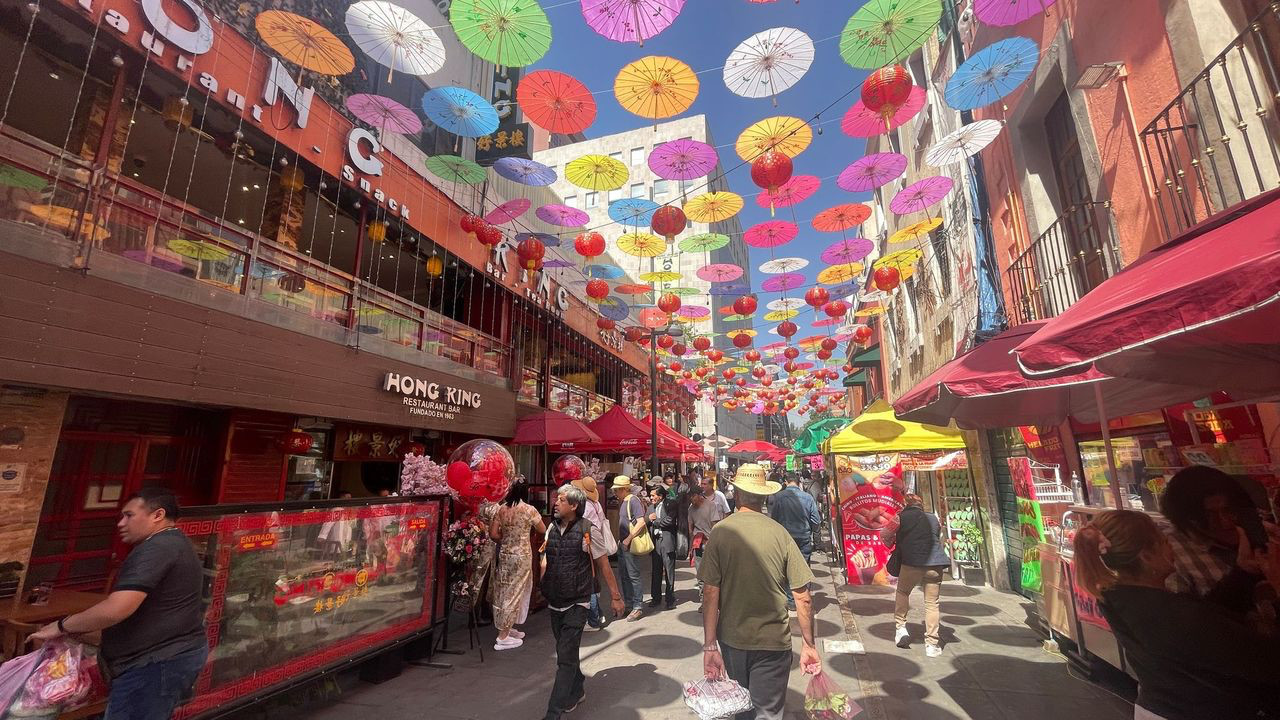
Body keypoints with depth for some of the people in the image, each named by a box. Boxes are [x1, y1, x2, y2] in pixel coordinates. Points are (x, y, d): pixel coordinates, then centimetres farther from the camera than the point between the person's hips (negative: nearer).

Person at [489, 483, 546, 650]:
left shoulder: (501, 509, 1)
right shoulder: (528, 509, -11)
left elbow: (493, 534, 1)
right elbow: (543, 530, -1)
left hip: (504, 553, 5)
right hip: (521, 555, -5)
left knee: (505, 591, 17)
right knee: (515, 592, 3)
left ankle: (508, 628, 29)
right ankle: (503, 637, 8)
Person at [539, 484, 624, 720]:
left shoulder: (588, 530, -15)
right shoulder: (552, 528, 1)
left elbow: (603, 565, -8)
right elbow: (545, 561, 13)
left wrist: (616, 597, -4)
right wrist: (541, 589, 2)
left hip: (577, 603, -6)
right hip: (554, 602, 6)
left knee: (565, 658, -3)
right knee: (567, 652, 20)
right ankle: (576, 692, 42)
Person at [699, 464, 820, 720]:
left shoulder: (720, 531, -11)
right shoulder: (779, 533, -10)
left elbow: (710, 593, -13)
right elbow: (803, 598, -8)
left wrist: (710, 645, -7)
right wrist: (808, 644, 4)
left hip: (732, 640, 1)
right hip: (773, 641, -1)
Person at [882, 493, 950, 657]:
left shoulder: (900, 517, 5)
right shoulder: (933, 518, 17)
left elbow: (884, 535, 8)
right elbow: (938, 538, 28)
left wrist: (892, 545, 27)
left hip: (912, 563, -3)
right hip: (935, 564, 3)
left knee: (902, 593, 20)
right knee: (932, 603, 10)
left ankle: (901, 628, 13)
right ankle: (932, 644, 12)